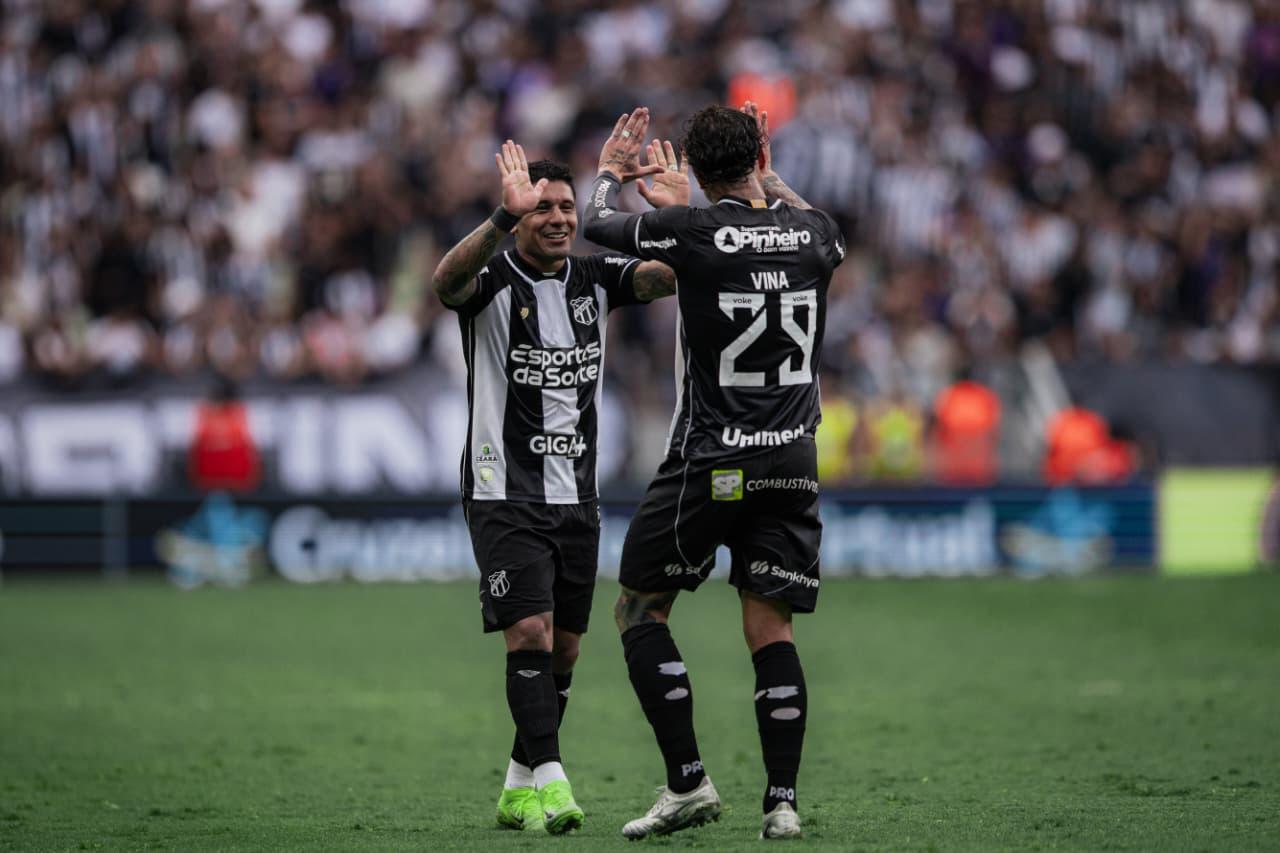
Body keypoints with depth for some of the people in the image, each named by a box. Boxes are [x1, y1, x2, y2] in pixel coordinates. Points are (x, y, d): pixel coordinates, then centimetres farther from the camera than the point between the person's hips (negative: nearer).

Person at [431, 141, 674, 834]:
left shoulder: (594, 279, 6)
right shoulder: (492, 283, -8)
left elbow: (671, 275, -7)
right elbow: (447, 280, -32)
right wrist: (504, 217, -47)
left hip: (576, 496, 5)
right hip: (504, 495, -5)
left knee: (562, 649, 9)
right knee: (529, 633, -17)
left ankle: (520, 789, 21)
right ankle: (549, 779, -20)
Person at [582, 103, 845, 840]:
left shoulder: (694, 229, -11)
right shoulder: (813, 231, 2)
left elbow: (600, 226, 9)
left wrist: (612, 172, 29)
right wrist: (770, 178, 40)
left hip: (711, 462, -4)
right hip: (793, 461, 4)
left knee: (640, 609, 9)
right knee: (771, 627, 5)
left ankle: (689, 783, 2)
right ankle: (783, 802, -3)